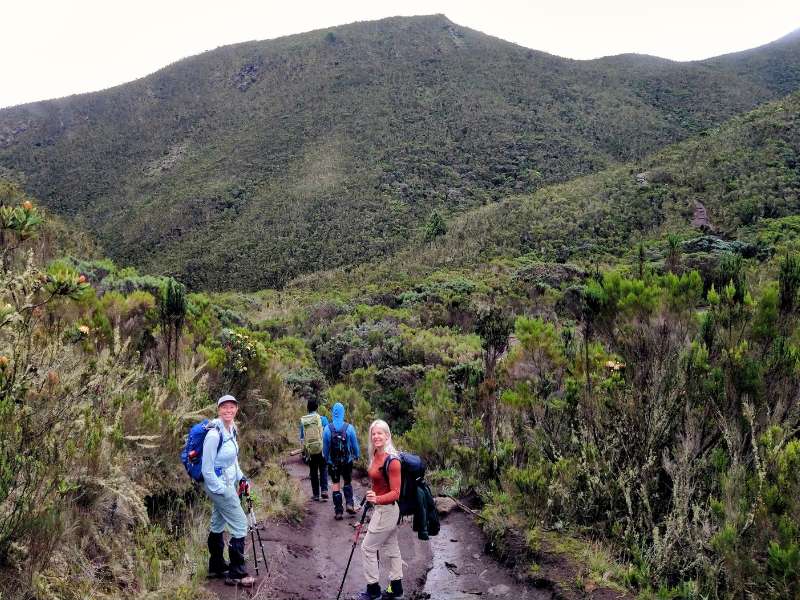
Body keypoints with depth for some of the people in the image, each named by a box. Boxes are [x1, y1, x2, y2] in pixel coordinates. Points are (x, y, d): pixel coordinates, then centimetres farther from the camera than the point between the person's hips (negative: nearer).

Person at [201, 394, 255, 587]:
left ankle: (216, 567, 30)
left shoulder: (232, 429, 5)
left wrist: (241, 478, 10)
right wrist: (221, 490, -17)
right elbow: (207, 469, -19)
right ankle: (236, 574, 3)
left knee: (217, 526, 18)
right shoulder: (214, 434, -22)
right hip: (219, 485, -8)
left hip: (228, 484, 8)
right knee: (240, 525, -5)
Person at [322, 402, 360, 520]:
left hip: (333, 462, 0)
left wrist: (326, 459, 15)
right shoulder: (349, 427, -11)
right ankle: (349, 504, 3)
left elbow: (325, 446, -1)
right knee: (348, 482, 20)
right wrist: (357, 455, 16)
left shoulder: (328, 428, -10)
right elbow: (355, 444, -2)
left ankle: (338, 512, 7)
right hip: (347, 461, 0)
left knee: (335, 485, 8)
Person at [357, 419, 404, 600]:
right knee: (390, 547, 17)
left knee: (368, 547, 1)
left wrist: (377, 499, -39)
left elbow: (395, 493, -23)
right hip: (380, 508, 9)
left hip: (387, 509, -9)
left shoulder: (392, 460, -24)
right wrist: (371, 499, 24)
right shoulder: (375, 455, 2)